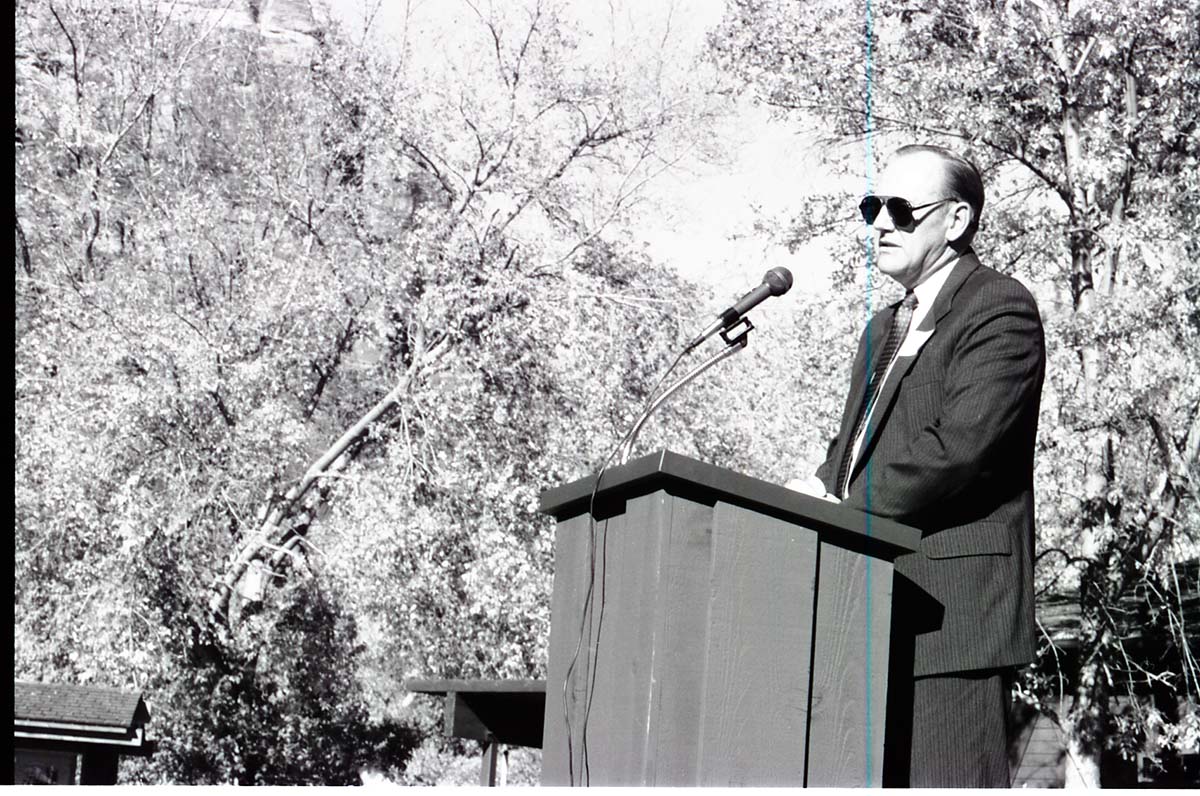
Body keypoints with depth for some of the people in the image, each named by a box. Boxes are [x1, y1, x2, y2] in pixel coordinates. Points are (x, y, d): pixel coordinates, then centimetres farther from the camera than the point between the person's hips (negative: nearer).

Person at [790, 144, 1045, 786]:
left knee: (944, 778, -11)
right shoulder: (885, 328, 25)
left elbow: (958, 448, -18)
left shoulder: (1001, 310, -5)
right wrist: (823, 490, 2)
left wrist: (844, 513, -12)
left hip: (951, 610, -9)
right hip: (878, 619, 9)